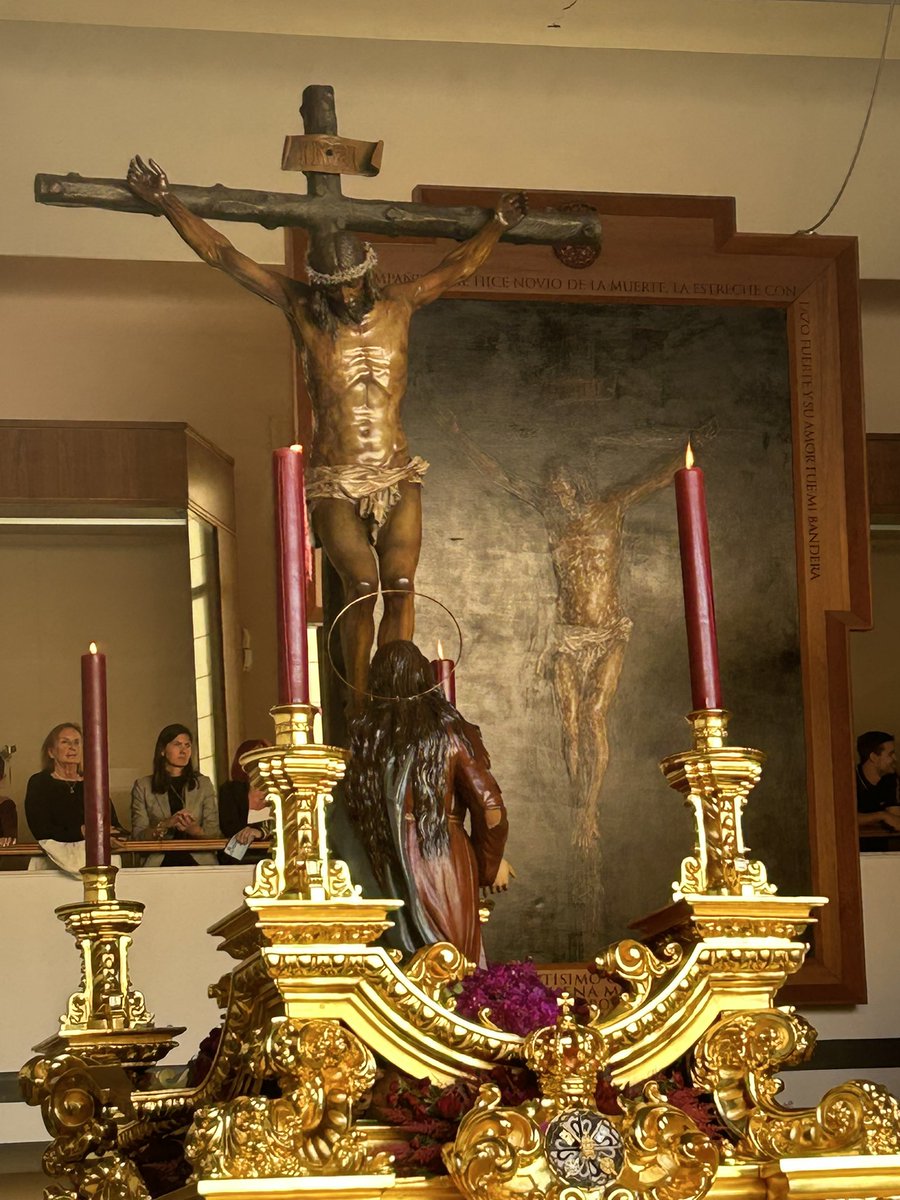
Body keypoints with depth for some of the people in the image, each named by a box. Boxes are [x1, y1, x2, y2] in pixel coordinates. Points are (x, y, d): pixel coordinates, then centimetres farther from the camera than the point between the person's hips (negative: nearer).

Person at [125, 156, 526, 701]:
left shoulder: (398, 306, 11)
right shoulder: (303, 310, 5)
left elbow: (457, 268, 29)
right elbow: (222, 255, 7)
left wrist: (499, 224, 31)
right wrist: (165, 202, 6)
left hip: (399, 477, 2)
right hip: (335, 482, -2)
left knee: (401, 585, -13)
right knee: (362, 585, -17)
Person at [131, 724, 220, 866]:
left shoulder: (203, 785, 17)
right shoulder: (143, 786, 13)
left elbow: (215, 835, 10)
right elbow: (138, 836, 6)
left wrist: (193, 829, -11)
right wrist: (166, 825, -12)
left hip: (199, 861, 1)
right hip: (159, 863, -1)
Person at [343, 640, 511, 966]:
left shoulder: (361, 736, -2)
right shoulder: (451, 734, -6)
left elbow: (353, 808, 1)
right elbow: (490, 807, -8)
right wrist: (492, 863, 8)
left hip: (387, 872, 2)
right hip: (445, 860, -2)